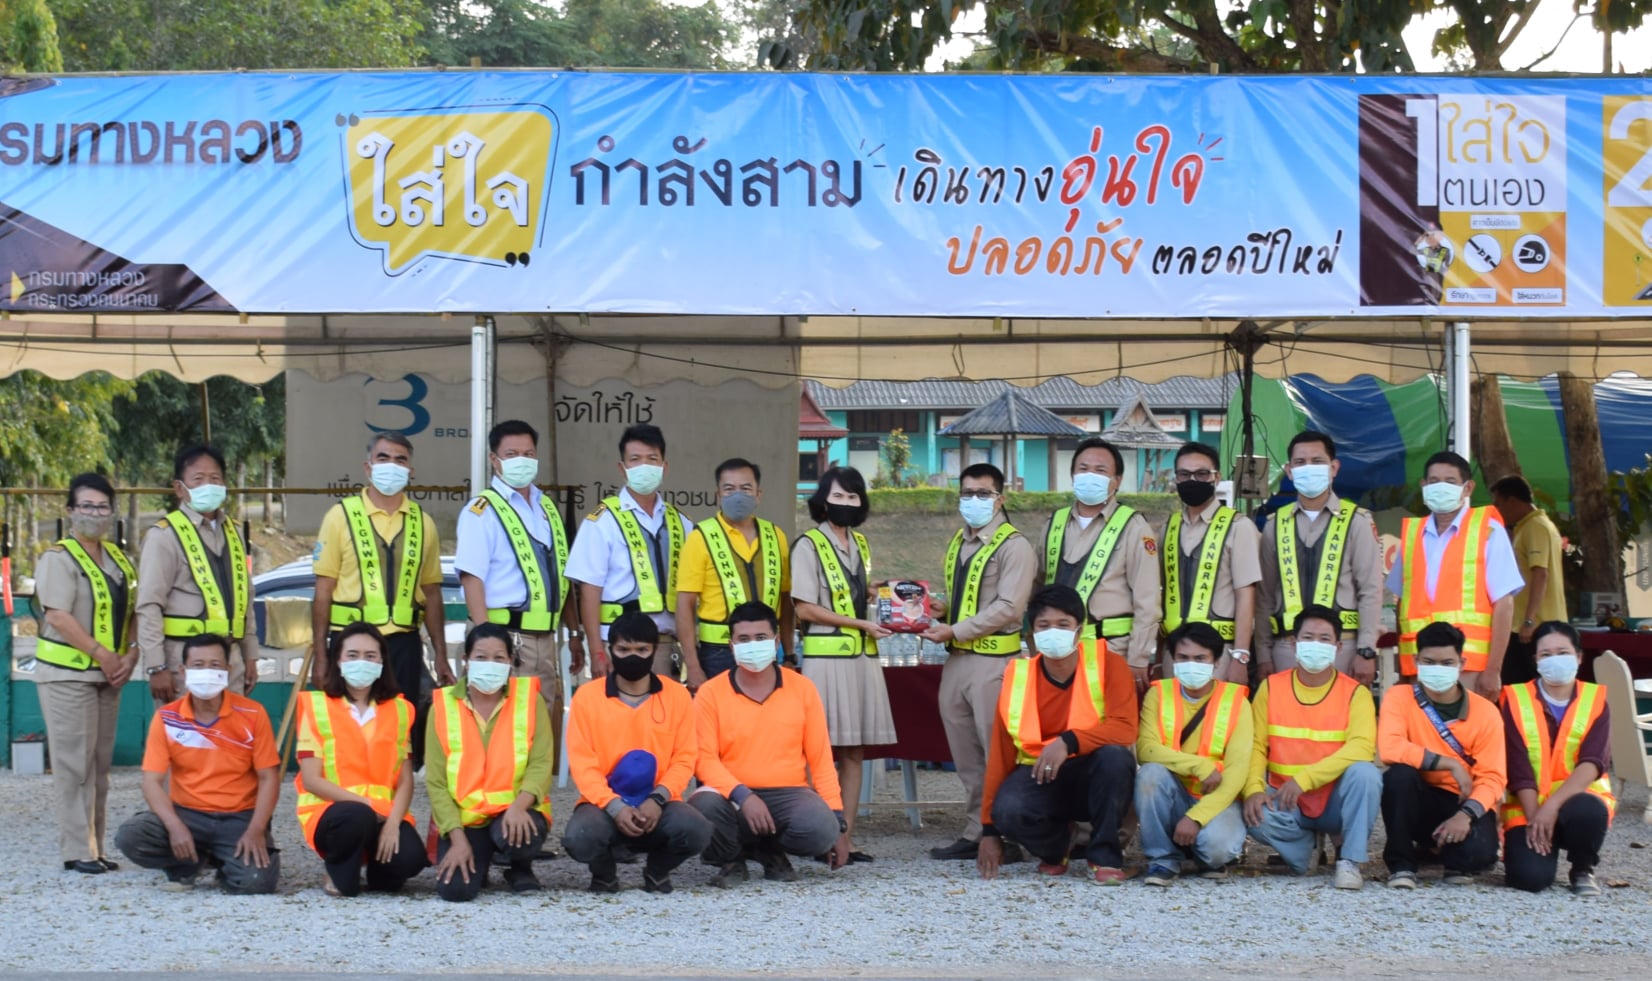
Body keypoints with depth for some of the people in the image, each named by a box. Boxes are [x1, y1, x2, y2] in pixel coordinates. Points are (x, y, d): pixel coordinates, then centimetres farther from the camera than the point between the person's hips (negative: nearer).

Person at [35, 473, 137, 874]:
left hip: (107, 675, 7)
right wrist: (101, 654, -19)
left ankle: (95, 846, 15)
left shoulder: (118, 559, 14)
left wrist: (131, 654, -2)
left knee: (100, 763, 9)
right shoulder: (59, 558, -8)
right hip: (67, 674, -7)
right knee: (75, 762, -7)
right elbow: (59, 616, -17)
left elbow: (131, 611, 15)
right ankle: (76, 850, -5)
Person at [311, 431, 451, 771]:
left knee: (404, 732, 3)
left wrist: (441, 656, 9)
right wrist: (320, 656, -5)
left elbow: (432, 593, 13)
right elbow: (324, 590, 0)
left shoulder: (422, 523, 10)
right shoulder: (341, 516, 2)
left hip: (404, 643, 3)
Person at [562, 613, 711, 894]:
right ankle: (604, 872, 5)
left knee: (696, 831, -30)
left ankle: (658, 869, 6)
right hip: (604, 803, -1)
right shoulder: (587, 696, 1)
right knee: (579, 838, -34)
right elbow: (582, 763, -3)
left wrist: (657, 799, -16)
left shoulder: (677, 695, 4)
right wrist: (614, 806, -17)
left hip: (658, 805, 1)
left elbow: (684, 758, 2)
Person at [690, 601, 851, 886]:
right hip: (733, 797, -1)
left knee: (821, 829, -32)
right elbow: (705, 759, -7)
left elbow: (821, 759, 6)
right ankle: (731, 858, 1)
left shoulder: (802, 688, 5)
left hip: (788, 794, 1)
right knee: (702, 807, -36)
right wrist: (743, 795, -24)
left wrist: (838, 822, -1)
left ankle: (769, 851, 6)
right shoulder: (710, 693, 0)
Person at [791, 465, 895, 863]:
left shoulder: (860, 545, 17)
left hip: (863, 656, 6)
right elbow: (805, 609, -9)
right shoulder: (809, 545, -3)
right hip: (826, 655, -6)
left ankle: (846, 838, 6)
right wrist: (861, 624, -11)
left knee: (855, 752, 4)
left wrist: (872, 595, 6)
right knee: (823, 751, -7)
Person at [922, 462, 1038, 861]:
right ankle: (976, 833, 18)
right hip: (956, 660, 8)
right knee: (966, 757, 11)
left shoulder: (1013, 546, -7)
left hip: (993, 660, -8)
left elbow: (1008, 607, -15)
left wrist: (955, 631, -15)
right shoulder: (957, 544, 17)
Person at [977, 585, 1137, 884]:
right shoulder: (1018, 676, -3)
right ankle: (1056, 844, 6)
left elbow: (1125, 729, -22)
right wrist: (989, 831, -2)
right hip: (1040, 776, 1)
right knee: (1008, 810, -32)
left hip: (1095, 779, -1)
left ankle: (1105, 856, -13)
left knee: (1114, 755, -35)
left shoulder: (1107, 664, -10)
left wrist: (1068, 742, -37)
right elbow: (1000, 756, 0)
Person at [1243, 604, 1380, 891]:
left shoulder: (1355, 693, -4)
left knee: (1365, 772, -31)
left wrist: (1303, 779, -30)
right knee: (1256, 816, -31)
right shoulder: (1271, 687, 3)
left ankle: (1351, 860, -14)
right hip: (1287, 805, 1)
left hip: (1336, 803, -1)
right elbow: (1255, 745, -1)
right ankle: (1303, 846, 3)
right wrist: (1254, 789, -22)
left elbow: (1362, 746, -20)